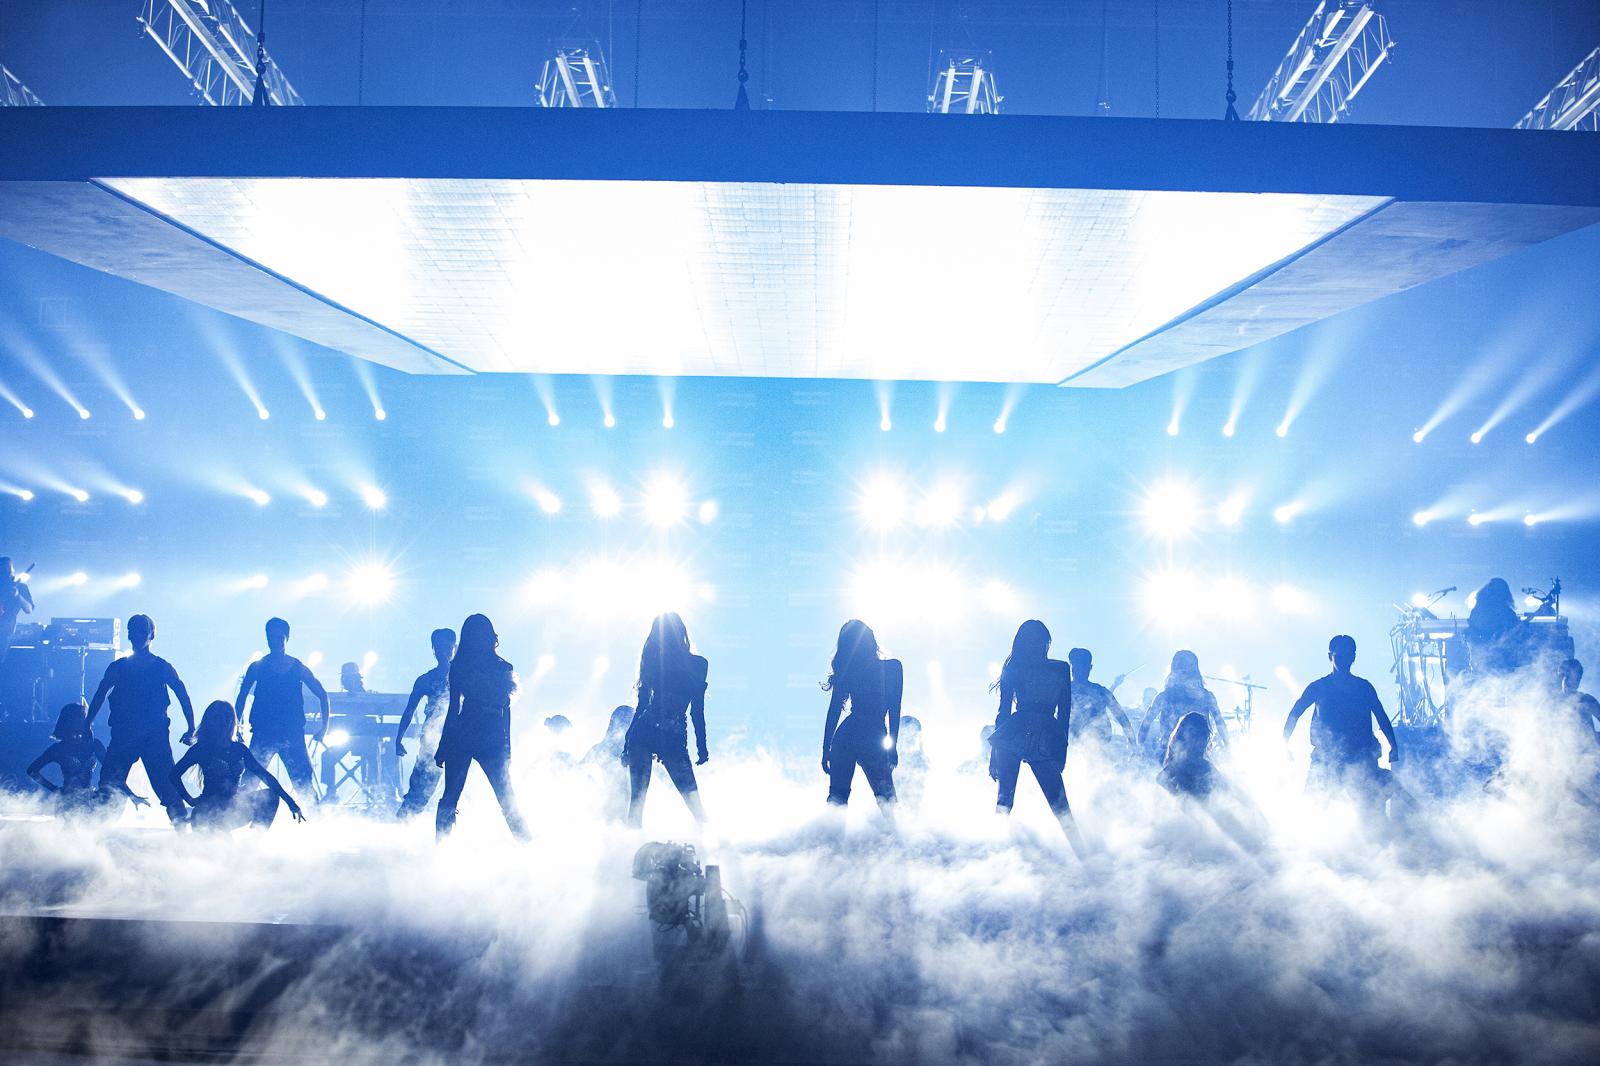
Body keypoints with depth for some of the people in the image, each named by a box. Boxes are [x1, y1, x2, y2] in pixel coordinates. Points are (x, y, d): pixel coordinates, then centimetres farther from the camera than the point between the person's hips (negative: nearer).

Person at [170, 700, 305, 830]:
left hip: (234, 809, 5)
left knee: (270, 795, -14)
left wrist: (290, 801, -2)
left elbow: (265, 775, 5)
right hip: (208, 812, -5)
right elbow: (175, 774, -1)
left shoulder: (239, 749, 10)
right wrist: (190, 800, -13)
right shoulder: (201, 749, 0)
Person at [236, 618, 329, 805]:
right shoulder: (257, 667, 6)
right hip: (263, 733, 0)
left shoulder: (298, 668, 5)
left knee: (303, 783, -4)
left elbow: (322, 695, 11)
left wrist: (324, 726, 4)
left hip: (292, 734, 0)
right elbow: (242, 697, 10)